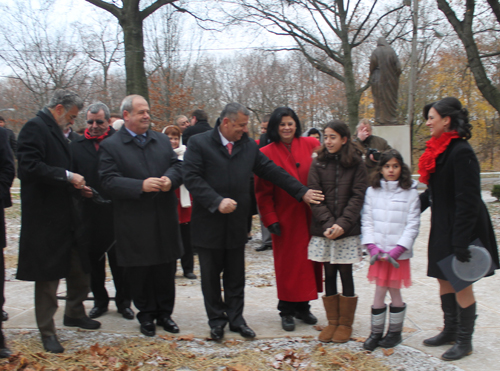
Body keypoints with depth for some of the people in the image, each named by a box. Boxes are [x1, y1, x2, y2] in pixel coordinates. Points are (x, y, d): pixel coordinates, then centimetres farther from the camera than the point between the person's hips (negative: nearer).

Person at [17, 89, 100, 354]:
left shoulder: (54, 131, 16)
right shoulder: (35, 128, -13)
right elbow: (29, 167, -25)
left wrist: (74, 183, 9)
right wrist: (67, 176, -22)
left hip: (65, 216, 9)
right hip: (45, 218, -9)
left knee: (80, 269, 16)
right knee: (48, 275, 1)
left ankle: (74, 313, 35)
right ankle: (47, 331, 14)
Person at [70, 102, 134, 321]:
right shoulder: (76, 146, 9)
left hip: (117, 212, -3)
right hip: (89, 213, 3)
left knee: (120, 261, 5)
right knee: (94, 260, 11)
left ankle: (123, 301, 19)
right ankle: (100, 300, 25)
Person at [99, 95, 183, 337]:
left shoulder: (162, 140, 12)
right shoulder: (110, 146, -3)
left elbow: (177, 166, 10)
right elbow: (109, 181, -12)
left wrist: (170, 179, -14)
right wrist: (141, 186, -24)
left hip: (165, 219, 4)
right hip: (134, 224, -4)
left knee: (166, 270, 10)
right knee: (139, 273, 6)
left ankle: (165, 313, 26)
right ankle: (146, 316, 23)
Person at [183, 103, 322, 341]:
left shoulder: (249, 146, 9)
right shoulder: (199, 144, -5)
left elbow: (271, 171, 11)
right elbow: (191, 178, -13)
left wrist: (302, 192, 8)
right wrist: (217, 201, -23)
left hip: (237, 224, 3)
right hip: (208, 224, -3)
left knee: (236, 276, 10)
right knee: (211, 276, 7)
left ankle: (236, 318, 23)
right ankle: (217, 320, 21)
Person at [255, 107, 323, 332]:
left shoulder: (310, 145, 3)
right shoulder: (267, 153, -2)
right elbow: (263, 192, -3)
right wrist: (270, 219, -8)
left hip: (309, 216, 3)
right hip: (285, 218, -2)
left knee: (309, 260, 8)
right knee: (287, 263, 4)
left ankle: (303, 306, 23)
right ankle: (287, 311, 15)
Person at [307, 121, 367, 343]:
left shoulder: (356, 164, 0)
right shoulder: (318, 164, 4)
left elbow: (357, 197, -5)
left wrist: (342, 223, -16)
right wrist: (327, 223, -14)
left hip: (348, 231, -2)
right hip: (323, 231, 2)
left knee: (346, 275, 4)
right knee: (329, 275, 8)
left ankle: (345, 324, 16)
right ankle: (332, 322, 19)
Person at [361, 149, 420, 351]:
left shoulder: (410, 193, -3)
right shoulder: (372, 191, 4)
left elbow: (412, 225, -4)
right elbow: (367, 220, 4)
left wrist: (398, 249, -12)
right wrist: (371, 246, -7)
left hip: (399, 253, -2)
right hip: (378, 252, 2)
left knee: (394, 291, 6)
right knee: (379, 292, 4)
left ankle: (395, 332, 22)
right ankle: (376, 332, 16)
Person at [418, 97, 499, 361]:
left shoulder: (460, 152, -21)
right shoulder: (439, 150, 8)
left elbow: (467, 200, -23)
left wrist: (461, 241, -24)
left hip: (461, 228, -9)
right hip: (443, 228, 9)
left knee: (461, 284, 3)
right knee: (445, 280, 17)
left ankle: (464, 340, 17)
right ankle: (450, 331, 32)